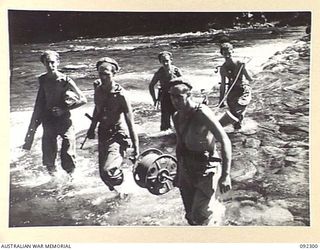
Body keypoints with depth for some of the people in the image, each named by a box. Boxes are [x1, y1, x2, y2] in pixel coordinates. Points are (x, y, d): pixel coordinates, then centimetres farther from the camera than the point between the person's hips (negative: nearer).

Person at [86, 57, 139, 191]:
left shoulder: (120, 94, -18)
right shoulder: (98, 89, 0)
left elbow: (130, 122, -15)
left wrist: (136, 147, -14)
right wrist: (92, 128, 24)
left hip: (116, 136, -6)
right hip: (102, 135, 7)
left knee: (108, 171, -23)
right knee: (103, 174, 13)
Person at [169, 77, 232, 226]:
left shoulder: (202, 113, -20)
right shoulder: (177, 117, 5)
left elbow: (225, 141, -24)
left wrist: (225, 175, -28)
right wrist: (178, 172, 22)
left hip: (205, 170, -7)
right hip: (186, 169, 7)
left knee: (199, 216, -8)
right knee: (190, 216, 15)